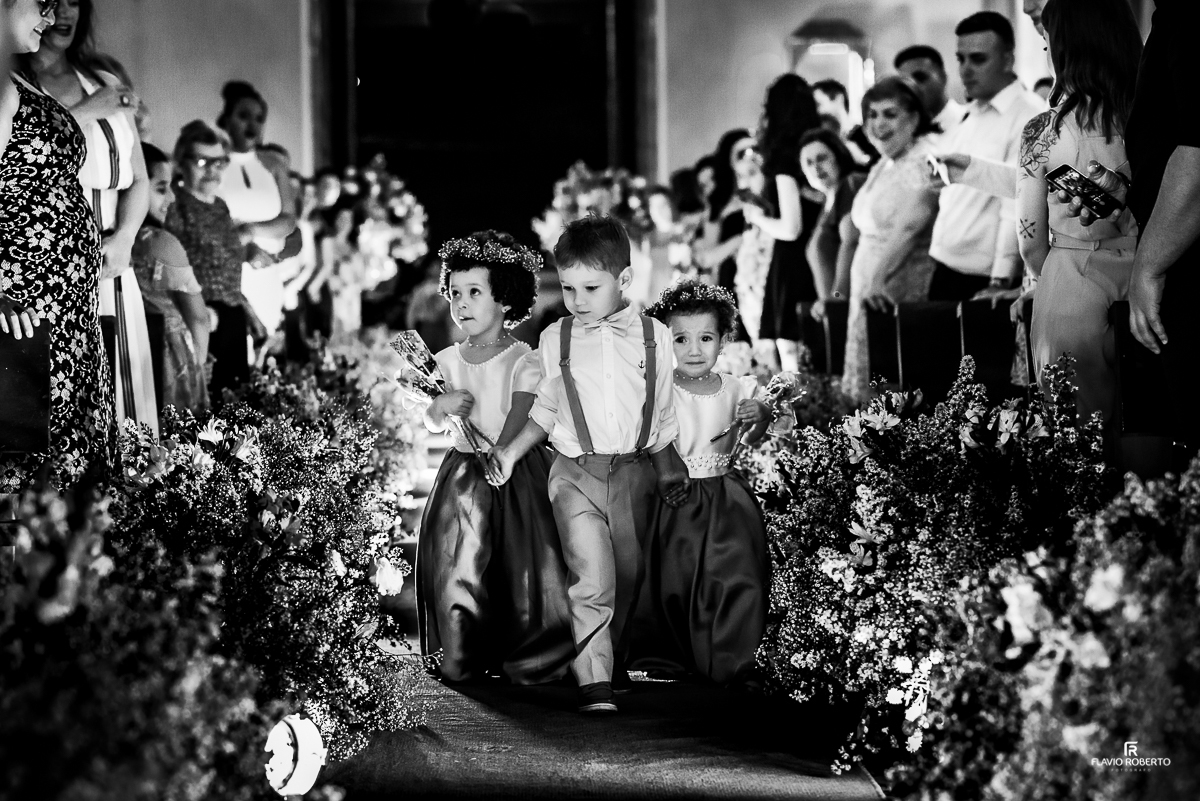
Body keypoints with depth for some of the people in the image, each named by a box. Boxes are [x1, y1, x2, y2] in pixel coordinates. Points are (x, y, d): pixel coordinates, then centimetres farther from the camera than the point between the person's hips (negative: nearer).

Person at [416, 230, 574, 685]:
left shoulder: (522, 361, -7)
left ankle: (529, 659, 7)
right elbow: (433, 426, 6)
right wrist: (441, 406, -14)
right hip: (463, 474, 4)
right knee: (459, 562, 1)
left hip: (517, 472, -4)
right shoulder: (448, 362, 7)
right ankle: (462, 659, 13)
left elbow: (519, 417, -13)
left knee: (522, 564, -5)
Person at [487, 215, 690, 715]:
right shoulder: (554, 340, 5)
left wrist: (667, 470, 13)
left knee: (628, 578, 8)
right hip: (575, 472, -1)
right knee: (591, 580, -13)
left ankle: (614, 661, 27)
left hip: (633, 472, 1)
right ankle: (594, 683, -13)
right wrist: (511, 452, 6)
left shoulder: (654, 336, 5)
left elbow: (663, 413, 13)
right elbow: (545, 409, 15)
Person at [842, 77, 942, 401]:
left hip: (899, 297, -8)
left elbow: (907, 227, -21)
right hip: (867, 292, 8)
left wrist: (877, 279, -29)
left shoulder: (924, 160, -10)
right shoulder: (883, 165, 16)